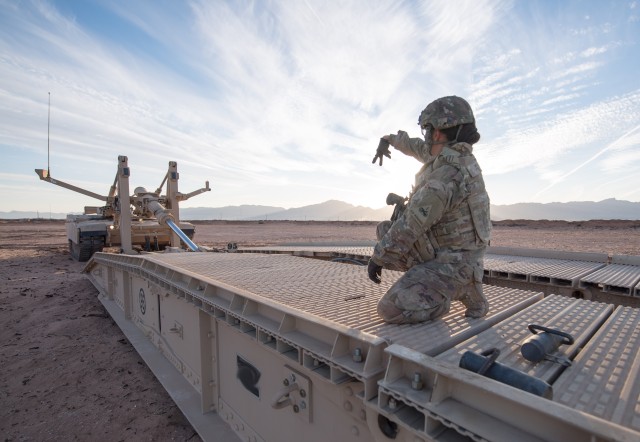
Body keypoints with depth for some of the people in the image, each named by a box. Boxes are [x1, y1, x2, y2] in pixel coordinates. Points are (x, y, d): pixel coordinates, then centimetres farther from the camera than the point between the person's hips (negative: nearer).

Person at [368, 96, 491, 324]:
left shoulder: (446, 175, -28)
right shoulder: (455, 154, 2)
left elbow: (408, 227, -25)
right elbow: (417, 147, 22)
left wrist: (377, 258, -13)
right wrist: (388, 138, 38)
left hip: (450, 262, -9)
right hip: (441, 251, 9)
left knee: (391, 310, -20)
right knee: (384, 230, 14)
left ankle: (461, 290, 2)